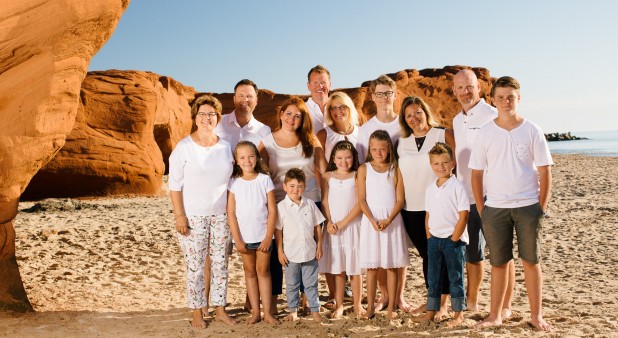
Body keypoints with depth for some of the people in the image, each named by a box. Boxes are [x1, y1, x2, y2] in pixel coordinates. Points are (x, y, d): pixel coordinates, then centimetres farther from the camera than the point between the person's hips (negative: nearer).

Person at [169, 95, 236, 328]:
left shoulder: (225, 147, 6)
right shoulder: (184, 148, -6)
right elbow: (175, 185, -6)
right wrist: (179, 215, -12)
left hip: (221, 215, 4)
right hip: (193, 217, -4)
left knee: (221, 263, 9)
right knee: (195, 266, 2)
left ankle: (220, 309, 21)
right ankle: (197, 312, 16)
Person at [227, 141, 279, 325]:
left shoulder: (265, 180, -6)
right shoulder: (234, 183, -4)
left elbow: (272, 210, -6)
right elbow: (231, 213, -4)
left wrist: (268, 237, -10)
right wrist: (237, 239, -8)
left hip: (263, 236, -1)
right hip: (244, 237, 1)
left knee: (263, 271, 7)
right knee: (250, 272, 11)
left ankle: (267, 312, 13)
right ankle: (255, 312, 19)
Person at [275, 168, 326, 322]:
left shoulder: (310, 204, 0)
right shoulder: (281, 207, -7)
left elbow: (317, 226, 7)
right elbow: (278, 230, -4)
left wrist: (319, 246, 5)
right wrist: (280, 252, -6)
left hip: (310, 252, 1)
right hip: (291, 254, -1)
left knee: (311, 283, 11)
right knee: (292, 284, 12)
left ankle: (315, 310, 21)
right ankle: (292, 310, 24)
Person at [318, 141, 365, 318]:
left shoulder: (356, 176, -1)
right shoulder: (328, 177, 7)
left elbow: (359, 203, -7)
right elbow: (324, 201, 5)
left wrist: (343, 222, -12)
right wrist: (329, 222, -9)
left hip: (352, 225, -2)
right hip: (333, 227, 2)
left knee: (354, 268, 4)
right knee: (337, 268, 7)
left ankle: (357, 304, 16)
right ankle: (339, 305, 15)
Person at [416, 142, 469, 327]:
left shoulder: (457, 186, -11)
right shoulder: (430, 188, 7)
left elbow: (463, 215, -12)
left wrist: (454, 239, -12)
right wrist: (429, 236, 6)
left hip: (453, 239, -5)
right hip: (434, 238, 5)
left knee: (455, 277, 4)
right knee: (433, 276, 11)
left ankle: (459, 313, 15)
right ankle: (431, 311, 20)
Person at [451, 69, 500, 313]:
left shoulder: (492, 116, -9)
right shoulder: (456, 121, 14)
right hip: (467, 197, 7)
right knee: (472, 252, 16)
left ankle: (505, 305, 13)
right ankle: (471, 301, 28)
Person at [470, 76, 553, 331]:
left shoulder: (532, 131, -1)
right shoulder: (485, 133, 1)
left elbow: (544, 171, 1)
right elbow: (476, 173, 3)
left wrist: (542, 206, -3)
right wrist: (481, 209, 0)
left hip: (528, 206, 0)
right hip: (495, 207, 1)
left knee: (531, 261, 7)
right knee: (498, 263, 9)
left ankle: (536, 316, 19)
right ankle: (495, 315, 19)